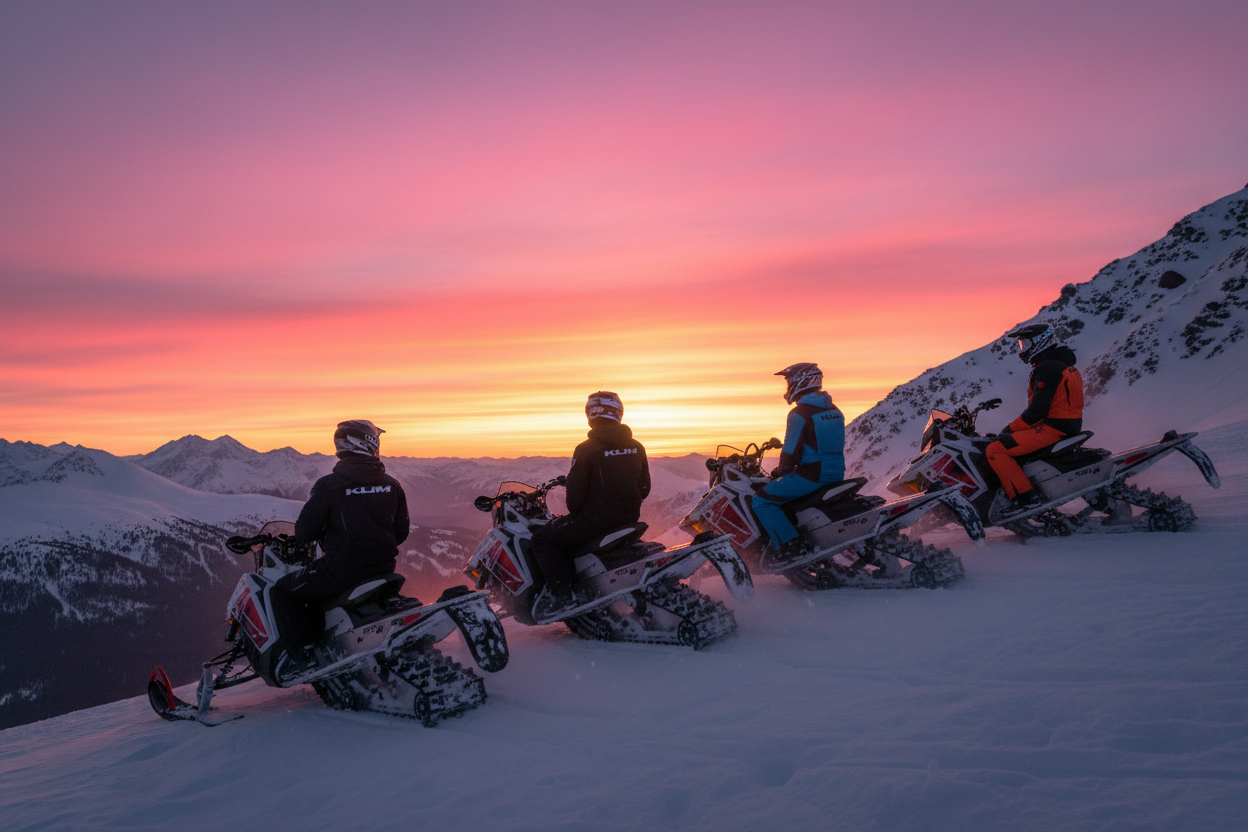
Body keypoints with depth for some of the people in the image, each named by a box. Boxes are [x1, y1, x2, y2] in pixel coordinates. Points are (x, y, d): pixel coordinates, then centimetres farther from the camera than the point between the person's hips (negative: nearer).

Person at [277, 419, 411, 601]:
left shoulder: (328, 485, -10)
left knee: (282, 590, 11)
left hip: (342, 571, -5)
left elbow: (304, 532, -9)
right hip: (383, 570, 5)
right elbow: (402, 533, 8)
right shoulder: (392, 485, 2)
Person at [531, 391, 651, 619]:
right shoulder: (636, 447, 5)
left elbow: (575, 491, -12)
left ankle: (563, 592, -5)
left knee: (543, 538, 7)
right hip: (630, 518, 7)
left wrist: (576, 513, 8)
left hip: (596, 519, -7)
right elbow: (644, 488, 12)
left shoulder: (586, 449, -13)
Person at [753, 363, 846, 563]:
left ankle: (792, 544, -12)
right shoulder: (834, 411, 12)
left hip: (811, 475, -9)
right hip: (836, 474, 9)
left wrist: (780, 471, 6)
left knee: (761, 501, -3)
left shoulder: (799, 414, -14)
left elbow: (791, 451, -14)